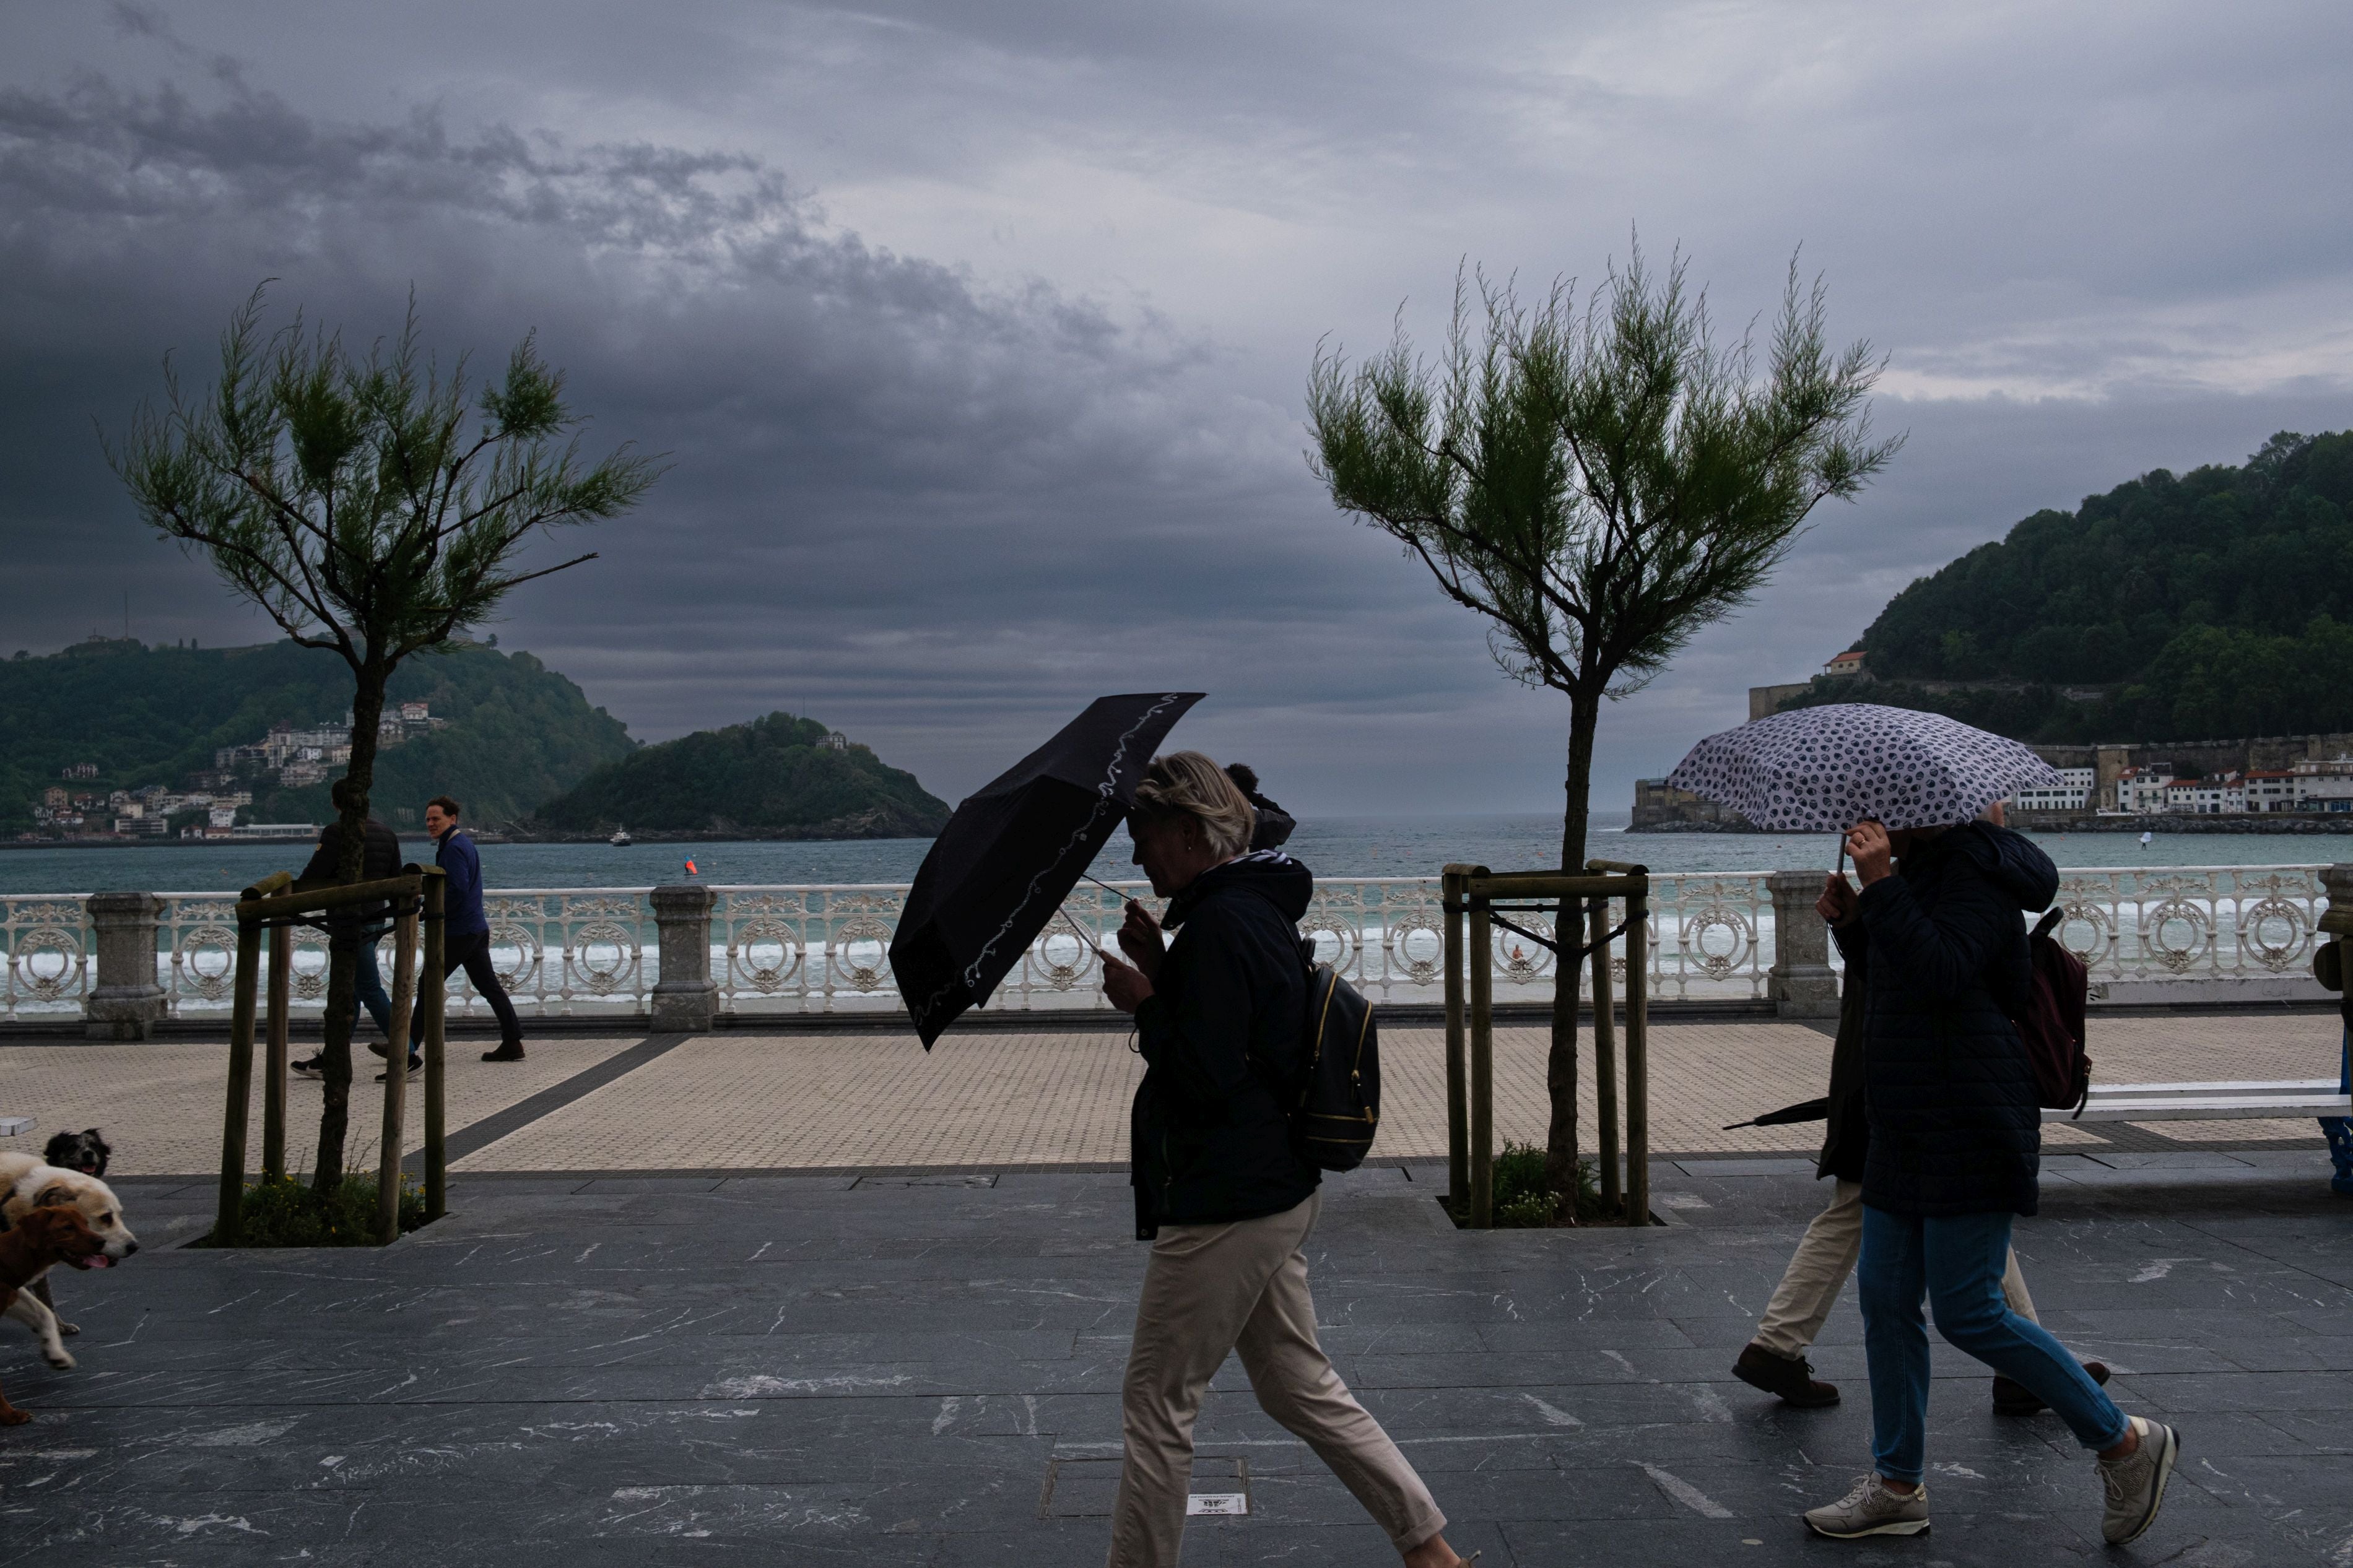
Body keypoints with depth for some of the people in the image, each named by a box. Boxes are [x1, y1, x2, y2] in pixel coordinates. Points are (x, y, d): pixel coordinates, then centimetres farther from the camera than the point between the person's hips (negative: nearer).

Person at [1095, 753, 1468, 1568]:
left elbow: (1206, 1080, -24)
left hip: (1221, 1206, -10)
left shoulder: (1218, 925, -20)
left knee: (1156, 1401, 3)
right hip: (1277, 1191, 10)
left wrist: (1143, 1003, -12)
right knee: (1301, 1386, 18)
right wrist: (1161, 970, 7)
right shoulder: (1260, 908, 12)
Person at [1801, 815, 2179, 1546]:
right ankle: (1896, 1485, 18)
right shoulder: (1919, 869, 16)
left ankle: (2126, 1442, 11)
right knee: (1885, 1299, 9)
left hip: (1971, 1132, -10)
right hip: (1906, 1128, 10)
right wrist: (1852, 917, 8)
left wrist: (1880, 885, -30)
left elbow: (1943, 971, -29)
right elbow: (1884, 967, 25)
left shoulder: (1976, 871, -14)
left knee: (1967, 1311, -7)